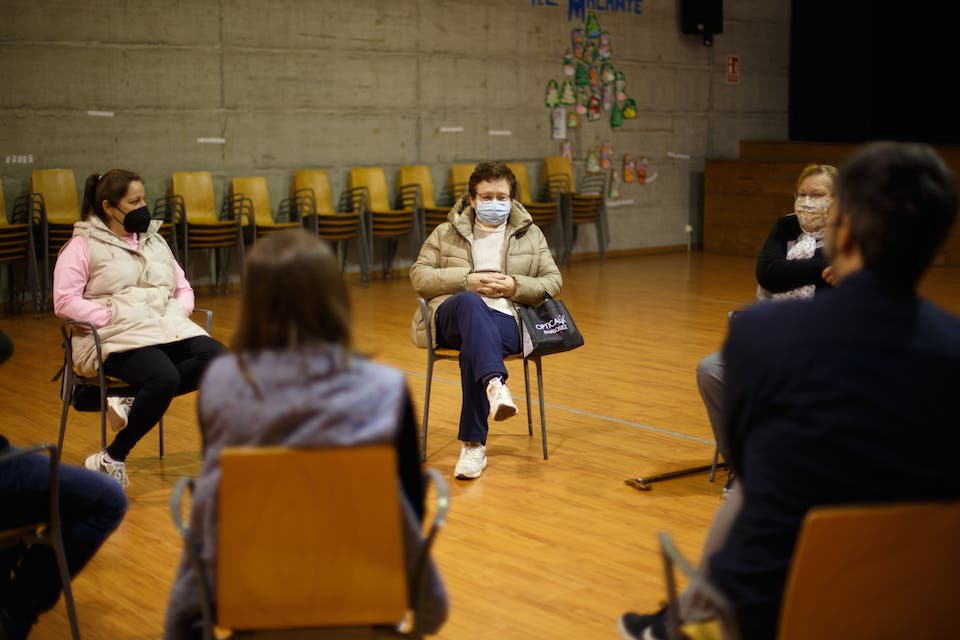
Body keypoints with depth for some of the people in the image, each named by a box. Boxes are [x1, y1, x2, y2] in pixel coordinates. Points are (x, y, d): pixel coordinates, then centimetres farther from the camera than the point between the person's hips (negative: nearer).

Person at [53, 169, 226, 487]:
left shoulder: (155, 241, 23)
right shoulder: (83, 245, 5)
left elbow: (183, 288, 26)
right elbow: (64, 301, -5)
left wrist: (180, 311, 3)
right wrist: (110, 317, -17)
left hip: (170, 328, 6)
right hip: (118, 337, -6)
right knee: (165, 378, -36)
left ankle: (135, 406, -22)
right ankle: (114, 458, -20)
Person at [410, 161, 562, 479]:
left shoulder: (531, 235, 19)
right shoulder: (448, 233, 17)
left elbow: (553, 281, 15)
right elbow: (419, 275, 9)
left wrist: (515, 286, -5)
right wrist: (467, 280, -6)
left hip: (506, 320, 0)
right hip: (453, 316, 0)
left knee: (474, 347, -38)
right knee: (470, 303, -40)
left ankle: (473, 445, -37)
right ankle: (496, 385, -64)